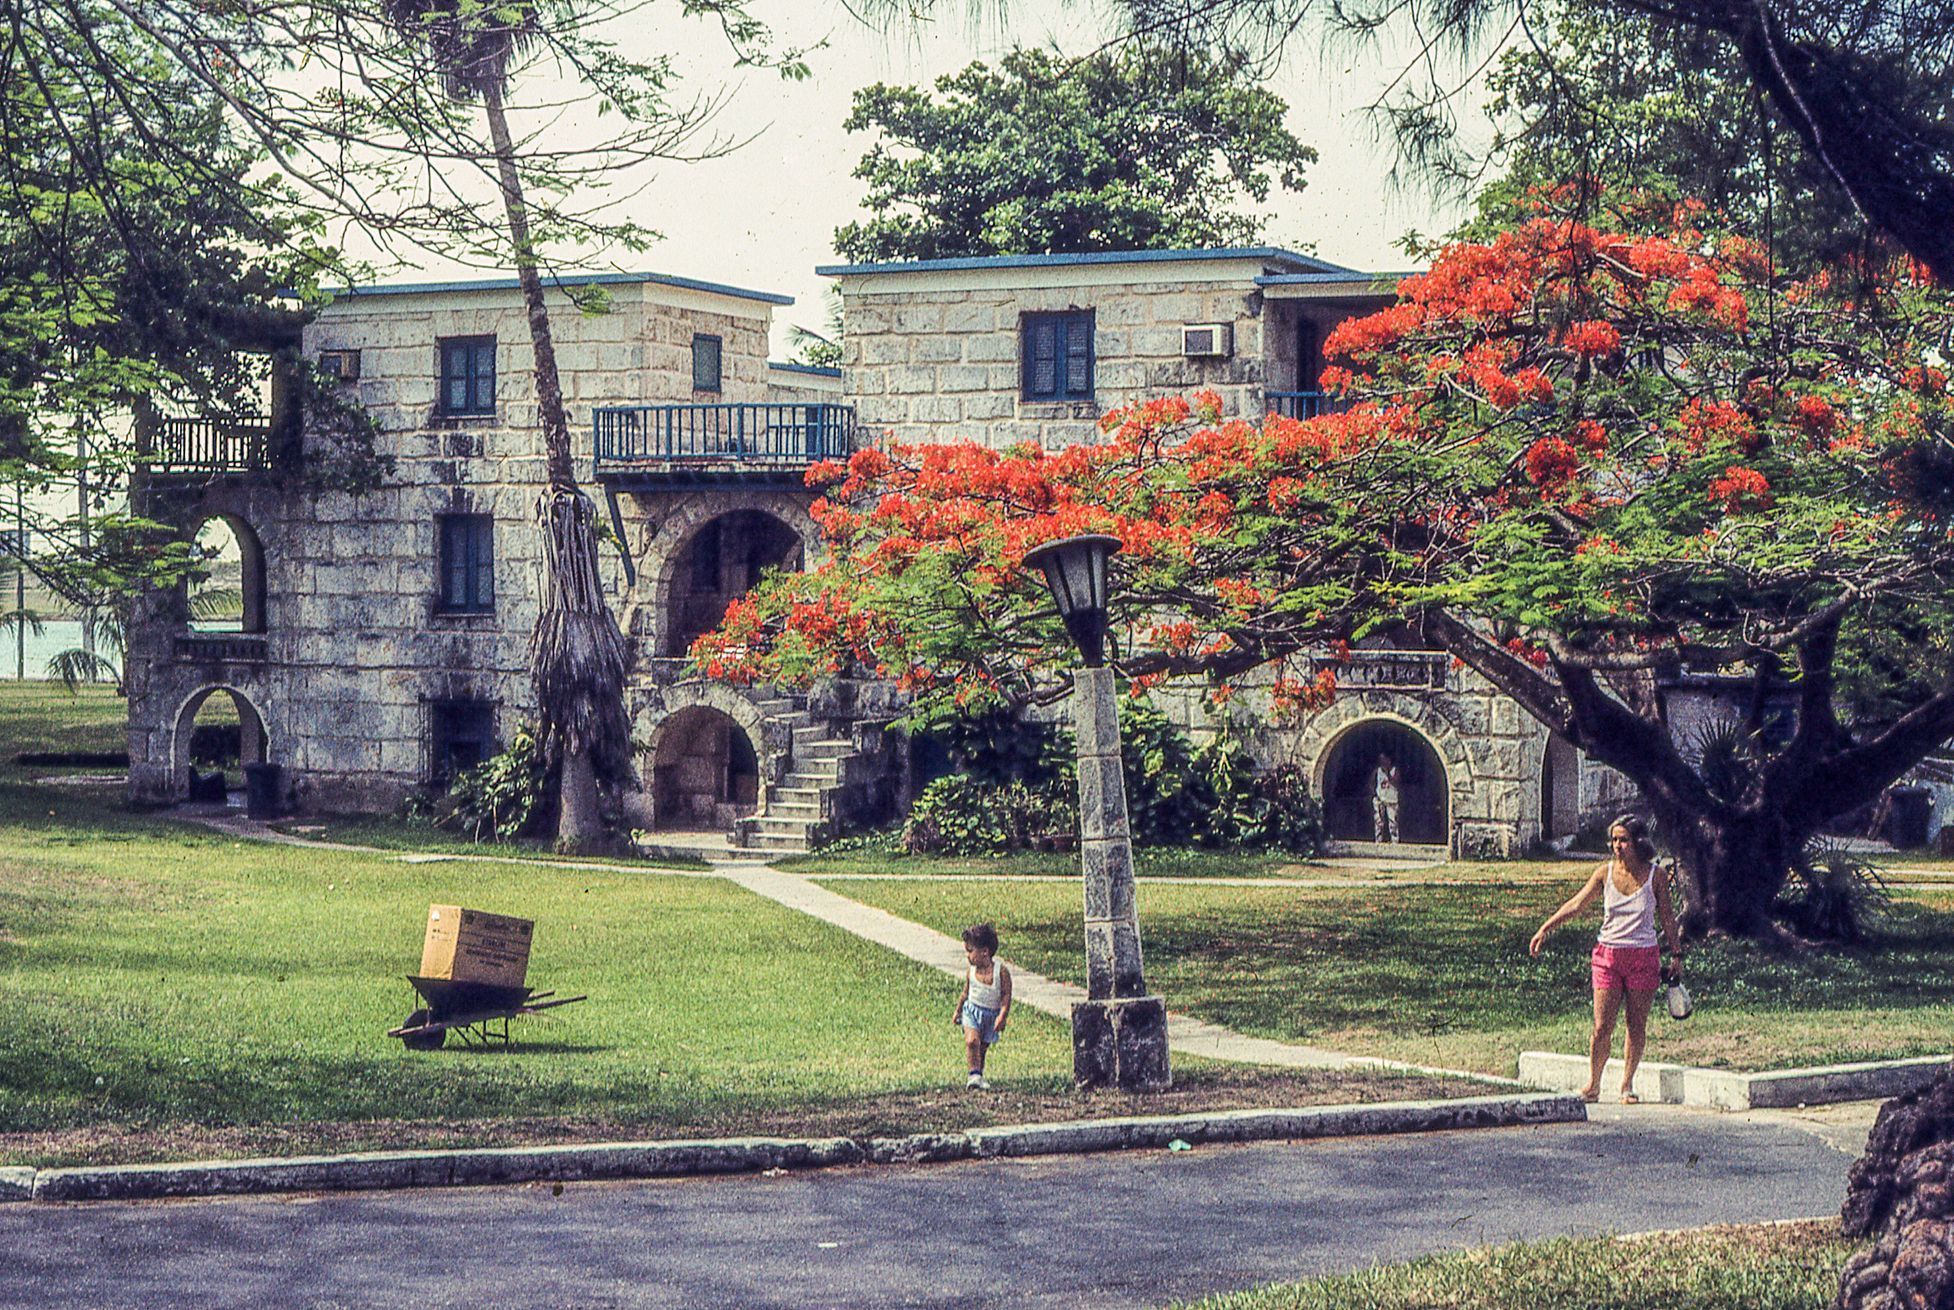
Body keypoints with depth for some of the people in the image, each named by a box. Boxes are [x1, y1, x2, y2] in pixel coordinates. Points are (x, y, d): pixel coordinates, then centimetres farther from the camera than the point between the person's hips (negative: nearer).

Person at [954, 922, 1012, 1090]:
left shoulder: (1001, 971, -13)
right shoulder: (970, 972, -2)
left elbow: (1006, 996, -12)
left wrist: (1002, 1016, -21)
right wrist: (958, 1011, 19)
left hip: (991, 1014, -1)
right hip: (972, 1010, 1)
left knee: (983, 1047, 9)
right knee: (972, 1041, -21)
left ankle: (979, 1076, 25)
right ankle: (975, 1074, -20)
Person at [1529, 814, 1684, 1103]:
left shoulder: (1656, 875, -1)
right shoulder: (1605, 873, 1)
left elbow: (1667, 917, 6)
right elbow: (1576, 905, 2)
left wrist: (1676, 954, 5)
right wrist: (1544, 929, -5)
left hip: (1644, 957, 0)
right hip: (1608, 956, 0)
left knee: (1637, 1027, 4)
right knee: (1602, 1028, -3)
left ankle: (1627, 1085, 16)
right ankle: (1593, 1085, 9)